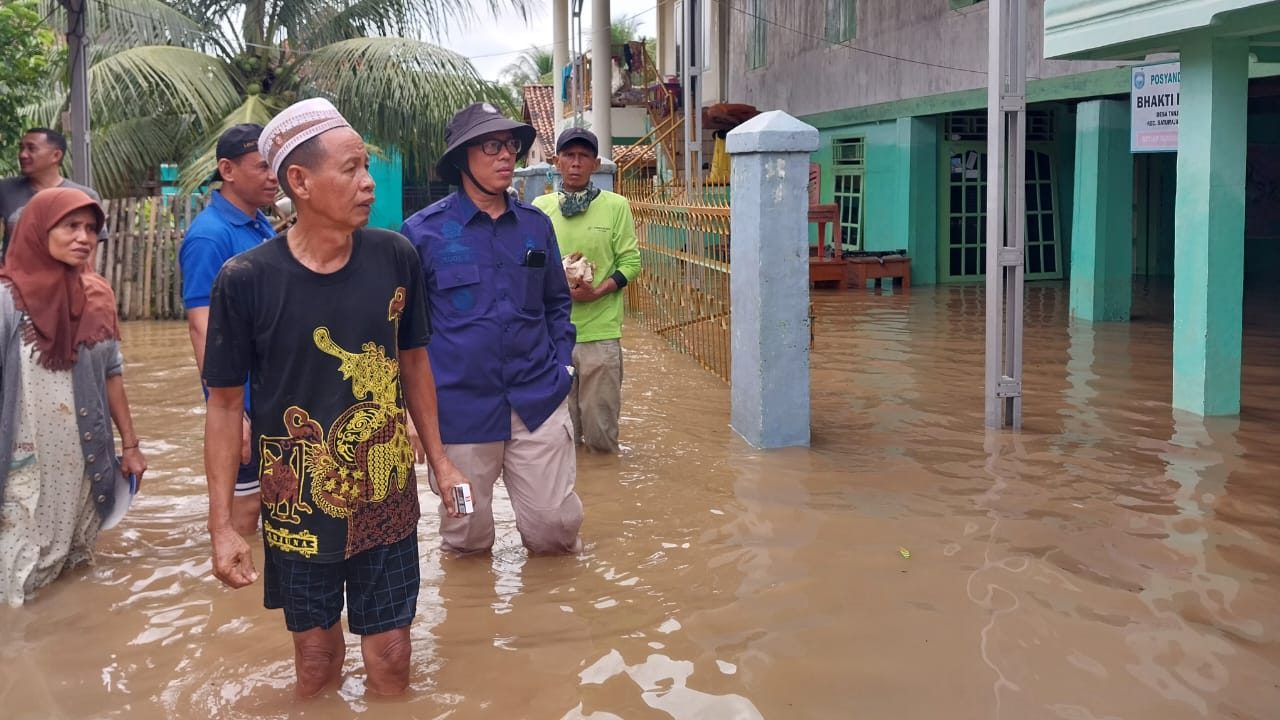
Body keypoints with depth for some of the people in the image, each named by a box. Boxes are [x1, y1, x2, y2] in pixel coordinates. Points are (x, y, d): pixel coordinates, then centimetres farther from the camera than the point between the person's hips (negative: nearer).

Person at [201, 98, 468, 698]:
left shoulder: (396, 258, -7)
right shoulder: (246, 280, -15)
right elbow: (225, 404, -7)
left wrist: (439, 459, 9)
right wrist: (222, 525, -7)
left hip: (387, 502, 2)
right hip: (298, 509, -1)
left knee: (390, 658, 10)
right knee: (316, 660, 15)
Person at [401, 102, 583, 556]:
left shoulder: (536, 225, 6)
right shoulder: (423, 232, -4)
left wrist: (561, 364, 7)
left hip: (538, 401, 2)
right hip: (460, 406, -2)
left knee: (556, 521, 4)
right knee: (468, 538, 11)